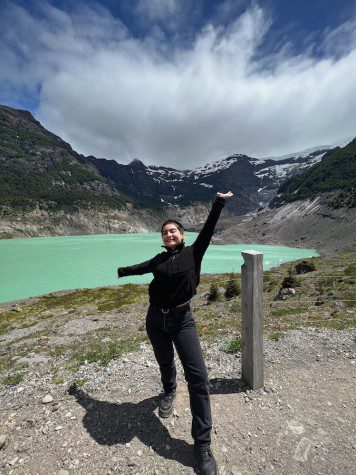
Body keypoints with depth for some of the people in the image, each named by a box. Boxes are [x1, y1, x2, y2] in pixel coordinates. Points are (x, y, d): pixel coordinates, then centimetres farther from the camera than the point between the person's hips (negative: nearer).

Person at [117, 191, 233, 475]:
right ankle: (169, 391, 58)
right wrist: (122, 271, 39)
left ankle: (203, 444, 11)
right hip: (156, 320, 3)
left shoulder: (193, 253, -2)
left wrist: (219, 203, -16)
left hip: (182, 319, -3)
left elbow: (208, 230, -9)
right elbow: (141, 268, 22)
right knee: (165, 363, 24)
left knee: (198, 377, -8)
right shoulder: (159, 260, 5)